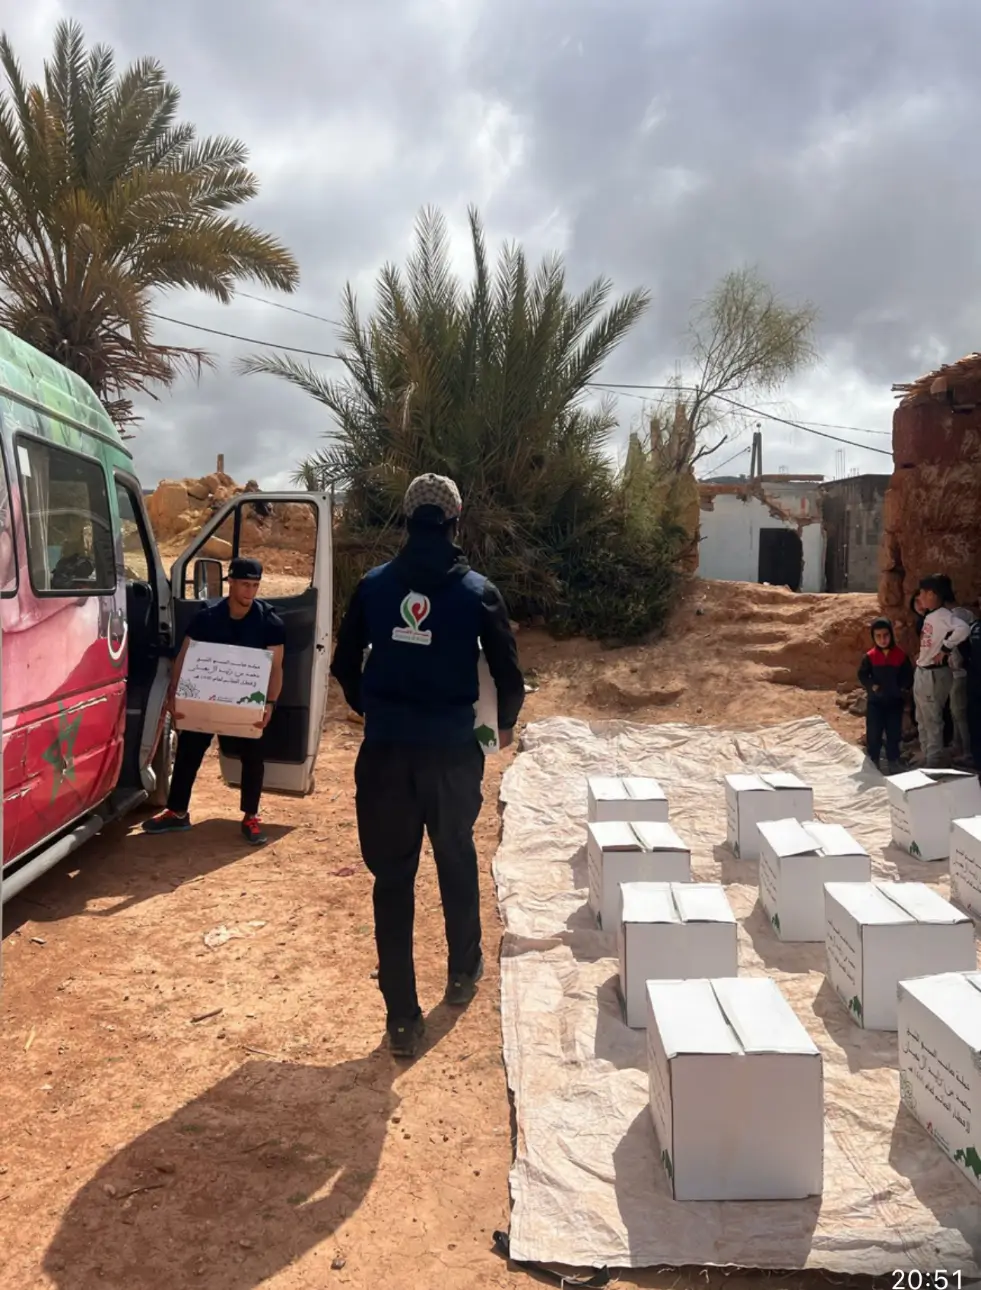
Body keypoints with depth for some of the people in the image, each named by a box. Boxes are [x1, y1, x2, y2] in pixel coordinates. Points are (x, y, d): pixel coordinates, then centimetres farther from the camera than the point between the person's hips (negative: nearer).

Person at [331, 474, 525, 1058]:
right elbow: (509, 676, -2)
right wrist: (506, 723, 19)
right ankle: (463, 972, 40)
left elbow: (345, 666, 7)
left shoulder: (373, 585, 2)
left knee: (392, 877, 8)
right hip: (451, 751, 0)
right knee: (457, 860, 22)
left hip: (385, 751, 1)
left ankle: (402, 1017, 11)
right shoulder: (478, 591, -3)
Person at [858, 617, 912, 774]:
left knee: (894, 734, 9)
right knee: (873, 735, 1)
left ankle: (893, 764, 21)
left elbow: (908, 676, 4)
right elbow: (862, 676, -1)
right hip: (875, 702, -1)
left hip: (895, 701, 1)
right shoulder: (869, 657, -4)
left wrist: (903, 688, -11)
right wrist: (872, 686, -17)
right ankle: (873, 764, 13)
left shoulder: (901, 655, -3)